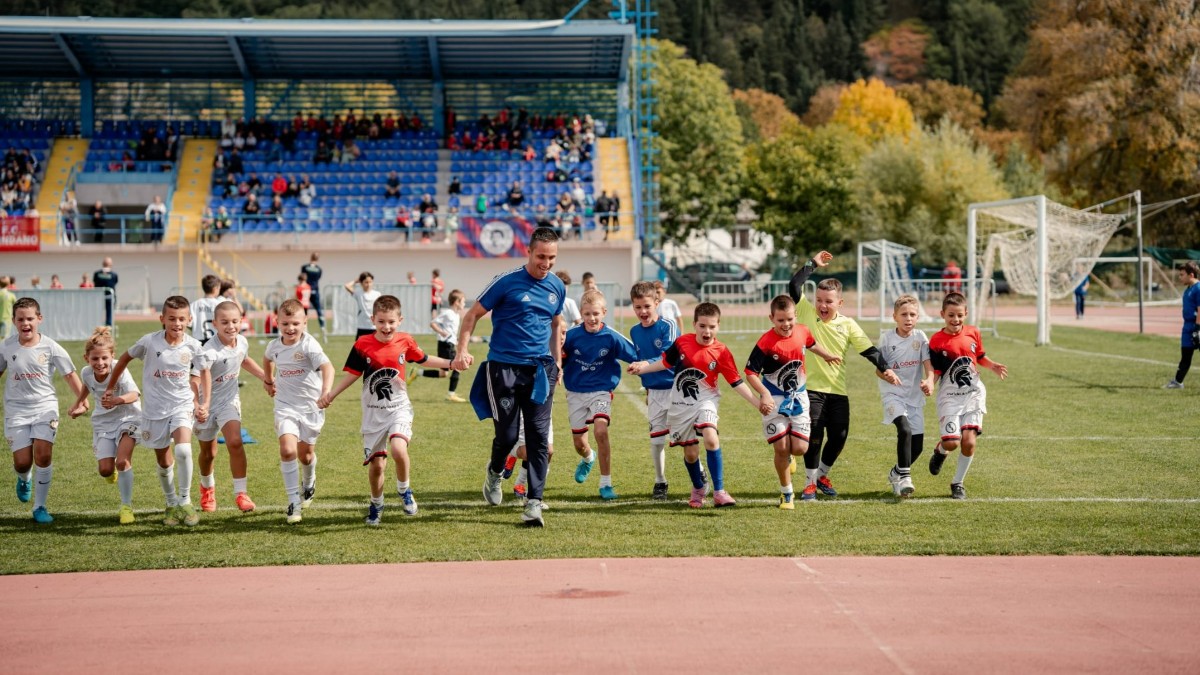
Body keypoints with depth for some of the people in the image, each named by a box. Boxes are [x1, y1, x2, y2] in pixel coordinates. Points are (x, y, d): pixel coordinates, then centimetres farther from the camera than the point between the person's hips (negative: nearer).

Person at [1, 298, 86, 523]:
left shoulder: (50, 347, -6)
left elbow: (70, 374, 0)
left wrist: (82, 400, -7)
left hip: (45, 406, -1)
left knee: (43, 455, -16)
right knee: (22, 463, -6)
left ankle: (40, 507, -1)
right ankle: (24, 479, 34)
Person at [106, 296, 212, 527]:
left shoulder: (193, 346, -8)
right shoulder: (150, 341, -12)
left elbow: (204, 372, 9)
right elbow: (125, 358, 4)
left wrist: (205, 403, 2)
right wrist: (109, 390, 9)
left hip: (182, 405, -1)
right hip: (155, 409, 1)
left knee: (183, 450, -25)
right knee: (164, 462, 11)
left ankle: (185, 502, -8)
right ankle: (172, 504, 34)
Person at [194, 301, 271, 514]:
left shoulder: (242, 342, -7)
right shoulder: (210, 351, -29)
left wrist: (266, 377, 19)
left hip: (229, 400, 3)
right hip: (206, 403, -3)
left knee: (235, 442, -19)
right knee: (208, 452, 13)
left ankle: (240, 493, -12)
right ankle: (207, 487, 43)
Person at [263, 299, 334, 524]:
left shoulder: (308, 345, -18)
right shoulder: (275, 346, -1)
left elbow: (327, 366, -34)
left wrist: (326, 391, -49)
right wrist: (268, 380, 32)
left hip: (310, 405, -2)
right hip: (286, 406, 2)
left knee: (306, 454, 12)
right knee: (287, 450, -18)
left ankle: (308, 484, 47)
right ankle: (294, 502, -12)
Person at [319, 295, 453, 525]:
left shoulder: (405, 342, -4)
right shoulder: (363, 345, -9)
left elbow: (423, 359, 14)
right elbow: (352, 374, -2)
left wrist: (450, 363, 9)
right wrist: (330, 394, -11)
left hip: (399, 408, 0)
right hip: (373, 413, 0)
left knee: (398, 448, -27)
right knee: (376, 464, 4)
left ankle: (404, 490, 0)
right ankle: (376, 504, 31)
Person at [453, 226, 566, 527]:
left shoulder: (557, 287, 8)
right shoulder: (506, 282, -7)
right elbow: (473, 314, -3)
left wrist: (557, 361, 21)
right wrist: (463, 351, -15)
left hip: (540, 370, 4)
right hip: (504, 367, -4)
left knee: (539, 438, -3)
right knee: (507, 435, -3)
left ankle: (534, 503, 0)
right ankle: (494, 472, 31)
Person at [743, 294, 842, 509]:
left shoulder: (802, 332, -5)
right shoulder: (766, 342, -20)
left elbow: (811, 344, 21)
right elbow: (750, 372, -16)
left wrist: (827, 356, 35)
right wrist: (765, 394, -29)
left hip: (798, 397, 4)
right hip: (774, 400, -4)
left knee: (800, 448, -5)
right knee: (781, 448, -5)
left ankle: (788, 456, 33)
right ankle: (786, 493, 15)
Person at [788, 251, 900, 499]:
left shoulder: (847, 324, 3)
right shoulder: (807, 314, -2)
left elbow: (868, 348, 3)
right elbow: (794, 286, -10)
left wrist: (885, 369, -9)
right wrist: (813, 264, -6)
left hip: (838, 390, 3)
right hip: (811, 388, -3)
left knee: (839, 437, 3)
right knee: (814, 436, -9)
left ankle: (822, 474, 27)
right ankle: (810, 482, 7)